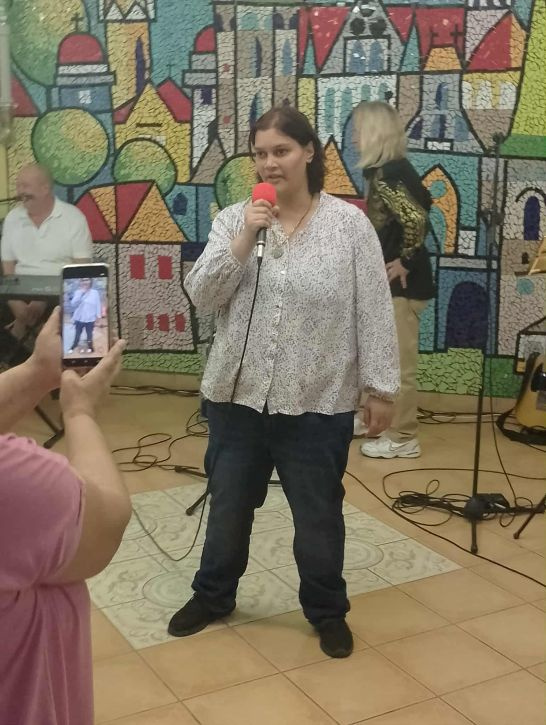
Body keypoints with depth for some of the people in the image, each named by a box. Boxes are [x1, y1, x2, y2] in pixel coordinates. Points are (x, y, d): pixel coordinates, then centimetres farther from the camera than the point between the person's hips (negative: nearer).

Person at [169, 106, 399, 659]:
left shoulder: (349, 224, -5)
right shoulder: (233, 220, 2)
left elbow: (374, 314, -4)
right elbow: (202, 296, -6)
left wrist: (380, 388, -5)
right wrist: (244, 238, -16)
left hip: (317, 403, -2)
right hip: (237, 396, 2)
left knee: (318, 514, 12)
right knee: (228, 505, 18)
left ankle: (327, 610, 33)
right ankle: (212, 595, 40)